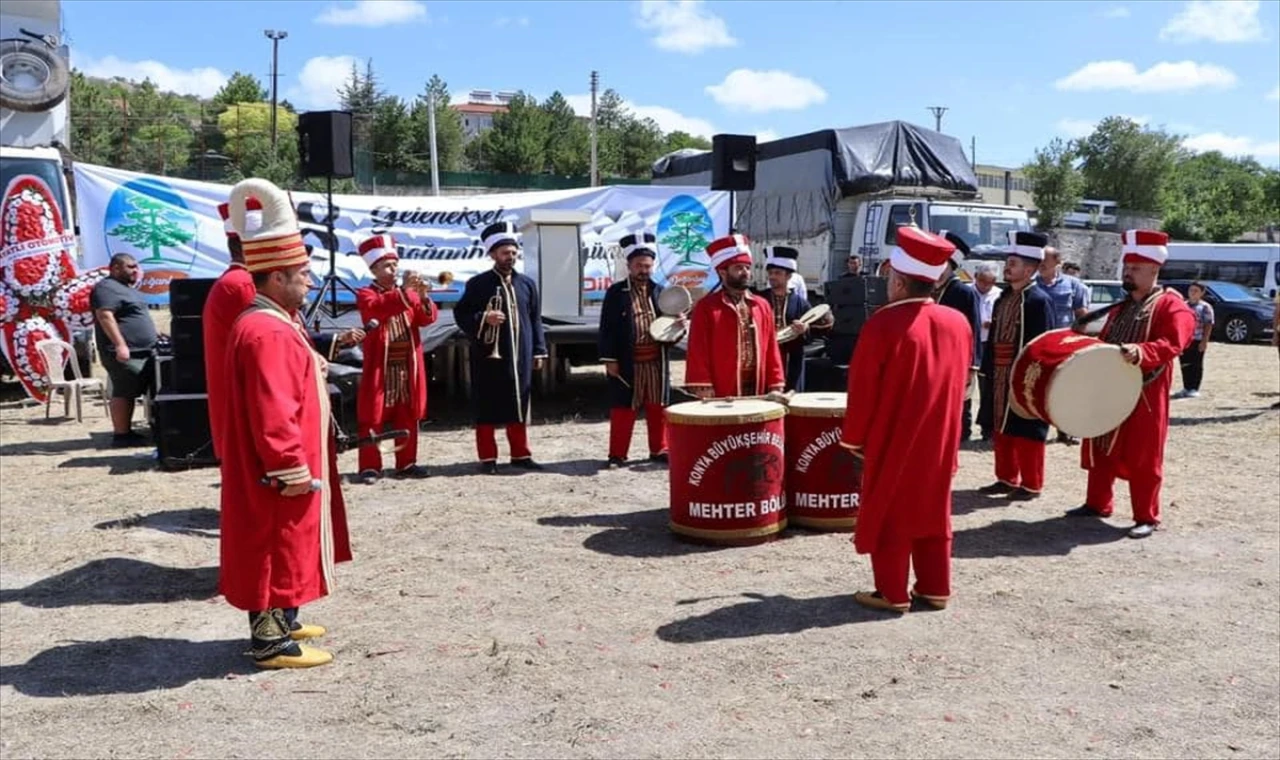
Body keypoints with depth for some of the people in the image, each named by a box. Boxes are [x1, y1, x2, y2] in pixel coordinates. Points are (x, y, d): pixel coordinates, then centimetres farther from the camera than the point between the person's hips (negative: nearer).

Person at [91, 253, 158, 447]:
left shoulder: (127, 288, 22)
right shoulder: (107, 288, -10)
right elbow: (105, 316, -21)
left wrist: (153, 334, 27)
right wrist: (120, 344, -28)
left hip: (140, 351, 10)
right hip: (124, 354, -10)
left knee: (129, 393, 12)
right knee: (123, 393, -8)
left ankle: (126, 431, 17)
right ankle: (121, 435, -6)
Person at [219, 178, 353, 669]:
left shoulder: (275, 323, 13)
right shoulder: (267, 333, -23)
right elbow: (272, 415, -26)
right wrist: (293, 470, -24)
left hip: (290, 469, 11)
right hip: (280, 475, -11)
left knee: (284, 546, 19)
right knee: (276, 546, -1)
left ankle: (278, 621, 32)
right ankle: (269, 642, 10)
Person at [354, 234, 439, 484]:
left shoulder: (408, 294, 14)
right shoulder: (366, 294, -1)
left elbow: (427, 318, 2)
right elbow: (378, 307, -24)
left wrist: (424, 298, -18)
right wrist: (405, 291, -34)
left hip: (408, 368, 5)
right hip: (380, 369, -5)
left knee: (408, 418, 9)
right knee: (373, 419, -1)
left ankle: (406, 463, 18)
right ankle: (370, 466, 4)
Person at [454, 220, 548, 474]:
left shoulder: (527, 284, 10)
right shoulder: (478, 284, 0)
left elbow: (535, 320, 11)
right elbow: (461, 315, 0)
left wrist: (539, 351, 8)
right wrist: (483, 318, -18)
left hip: (520, 357, 3)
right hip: (489, 357, -3)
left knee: (519, 405, 9)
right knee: (487, 408, 2)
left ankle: (520, 454, 20)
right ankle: (488, 458, 11)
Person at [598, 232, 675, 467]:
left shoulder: (660, 291, 11)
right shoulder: (616, 292, 0)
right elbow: (607, 329, -4)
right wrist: (609, 360, -9)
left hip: (656, 362, 4)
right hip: (627, 363, -4)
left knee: (658, 408, 10)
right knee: (623, 409, 2)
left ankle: (659, 450, 22)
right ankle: (617, 454, 9)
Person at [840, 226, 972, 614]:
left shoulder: (883, 323, -18)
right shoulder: (959, 323, 0)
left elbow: (863, 389, -13)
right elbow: (960, 383, 11)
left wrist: (853, 437, -2)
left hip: (892, 441, -6)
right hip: (939, 441, 6)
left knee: (889, 515, 6)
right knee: (933, 513, 16)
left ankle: (892, 593, 12)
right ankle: (935, 589, 23)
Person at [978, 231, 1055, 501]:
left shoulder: (1038, 301, -12)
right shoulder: (1002, 299, 12)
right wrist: (988, 370, 10)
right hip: (1001, 378, 8)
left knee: (1026, 431, 1)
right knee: (1002, 429, 14)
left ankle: (1030, 485, 12)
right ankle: (1007, 478, 26)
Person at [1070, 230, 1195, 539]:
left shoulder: (1172, 306, -8)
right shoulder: (1120, 308, 16)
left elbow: (1172, 344, -22)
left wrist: (1140, 352, -38)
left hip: (1145, 396, -7)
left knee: (1142, 458, -1)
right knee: (1101, 450, 14)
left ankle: (1146, 517, 8)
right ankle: (1097, 503, 27)